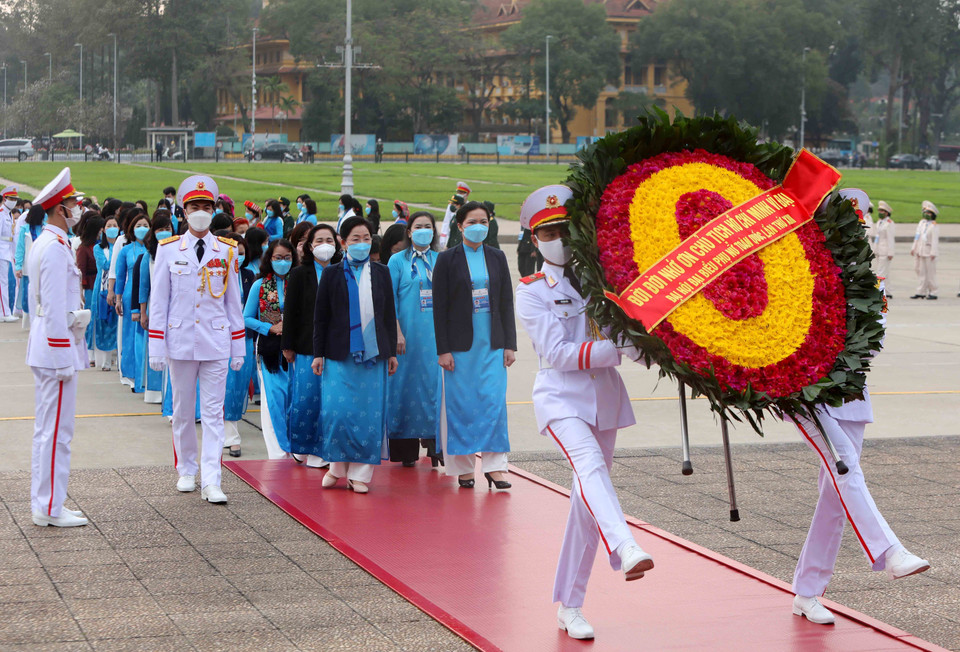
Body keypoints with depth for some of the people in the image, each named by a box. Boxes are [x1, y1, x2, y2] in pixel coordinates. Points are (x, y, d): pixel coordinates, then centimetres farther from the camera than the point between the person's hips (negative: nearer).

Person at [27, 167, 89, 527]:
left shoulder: (42, 244, 15)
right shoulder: (56, 247, -17)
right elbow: (54, 308, -21)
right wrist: (64, 357, -20)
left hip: (43, 346, 11)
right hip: (57, 348, -11)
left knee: (47, 427, 14)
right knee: (56, 429, -6)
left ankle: (44, 503, 21)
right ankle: (50, 509, -1)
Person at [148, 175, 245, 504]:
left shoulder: (227, 251, 4)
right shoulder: (168, 249, 1)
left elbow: (234, 302, 8)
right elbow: (158, 301, 3)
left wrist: (238, 347, 7)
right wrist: (157, 347, -2)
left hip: (216, 342, 0)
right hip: (180, 341, 0)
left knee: (213, 412, -3)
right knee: (182, 411, 10)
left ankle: (211, 481, -6)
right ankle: (186, 471, 26)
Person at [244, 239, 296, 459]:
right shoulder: (260, 285, 4)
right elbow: (247, 318, 6)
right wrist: (271, 328, -6)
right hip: (269, 348, -1)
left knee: (293, 396, -1)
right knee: (273, 396, -6)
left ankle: (294, 448, 11)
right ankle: (277, 451, -3)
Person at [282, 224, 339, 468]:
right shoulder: (300, 274, 4)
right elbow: (291, 311, 2)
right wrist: (287, 346, -2)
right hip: (307, 347, -2)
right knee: (306, 397, -3)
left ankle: (317, 450, 9)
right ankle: (300, 446, 14)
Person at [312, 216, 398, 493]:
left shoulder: (381, 272, 10)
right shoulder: (332, 273, 4)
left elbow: (389, 314, 13)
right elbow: (320, 316, 5)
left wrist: (392, 352, 9)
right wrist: (318, 353, 0)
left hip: (373, 355, 2)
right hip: (340, 354, -2)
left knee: (369, 412, -1)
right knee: (337, 411, -7)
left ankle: (360, 473, 6)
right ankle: (338, 464, 12)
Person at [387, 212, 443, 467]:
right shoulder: (398, 260, 3)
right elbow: (390, 300, -2)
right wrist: (397, 332, -11)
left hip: (436, 334, 3)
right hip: (409, 332, -3)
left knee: (435, 384, -2)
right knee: (407, 386, -1)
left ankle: (435, 443, 1)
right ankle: (406, 450, 4)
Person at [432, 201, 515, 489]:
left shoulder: (497, 257, 9)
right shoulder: (447, 259, -1)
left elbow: (506, 303, 10)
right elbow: (439, 307, -3)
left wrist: (510, 344, 4)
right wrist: (443, 349, -8)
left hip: (492, 344, 2)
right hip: (460, 344, -2)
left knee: (494, 401, -4)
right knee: (461, 403, 0)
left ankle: (495, 465, -1)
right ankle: (463, 467, 11)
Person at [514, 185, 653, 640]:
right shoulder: (532, 293, -3)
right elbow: (558, 353, -14)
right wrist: (617, 351, -23)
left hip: (604, 397, 5)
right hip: (561, 398, -4)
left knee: (588, 499, 6)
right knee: (590, 464, -32)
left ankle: (569, 605, 15)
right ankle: (625, 549, -56)